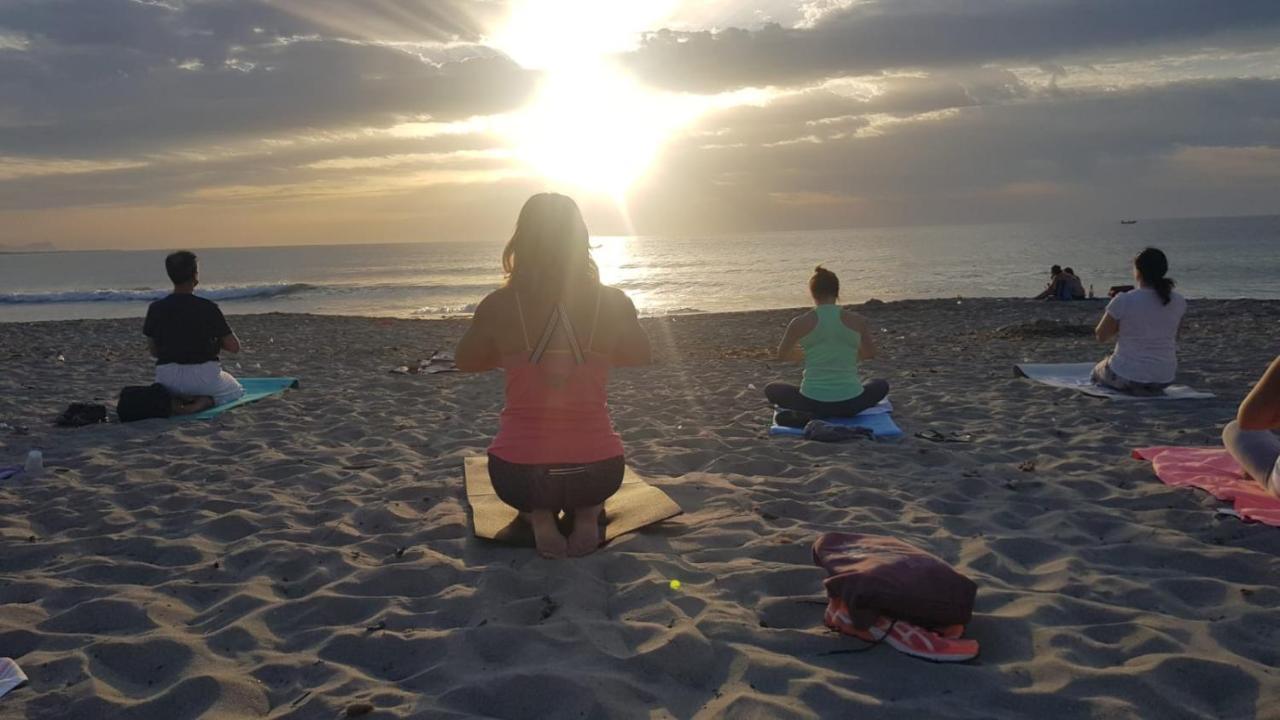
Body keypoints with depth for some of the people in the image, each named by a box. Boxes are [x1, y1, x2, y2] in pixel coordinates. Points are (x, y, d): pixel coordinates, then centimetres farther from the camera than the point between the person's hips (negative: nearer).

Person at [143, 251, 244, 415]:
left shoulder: (156, 309, -4)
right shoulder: (208, 308, -14)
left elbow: (154, 352, 6)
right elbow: (234, 347, -8)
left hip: (167, 377, 3)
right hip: (204, 375, -3)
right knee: (236, 391, 29)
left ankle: (172, 402, 2)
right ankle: (205, 402, -4)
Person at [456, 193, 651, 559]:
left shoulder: (499, 305, -8)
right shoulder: (614, 303, -6)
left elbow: (465, 363, 12)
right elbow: (641, 357, 15)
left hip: (519, 479, 0)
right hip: (597, 475, 1)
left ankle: (540, 516, 7)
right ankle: (586, 514, 8)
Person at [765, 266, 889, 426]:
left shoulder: (800, 323, -6)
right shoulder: (858, 321, -3)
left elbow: (782, 355, 13)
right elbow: (870, 354, 16)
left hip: (812, 400, -1)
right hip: (850, 403, 2)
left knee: (771, 389, 27)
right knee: (882, 386, 33)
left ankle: (811, 414, 2)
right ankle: (840, 413, 11)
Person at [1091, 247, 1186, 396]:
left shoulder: (1123, 301, -18)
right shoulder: (1179, 302, -4)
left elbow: (1101, 336, -5)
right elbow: (1172, 336, 14)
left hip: (1127, 378, -5)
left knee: (1098, 371, 28)